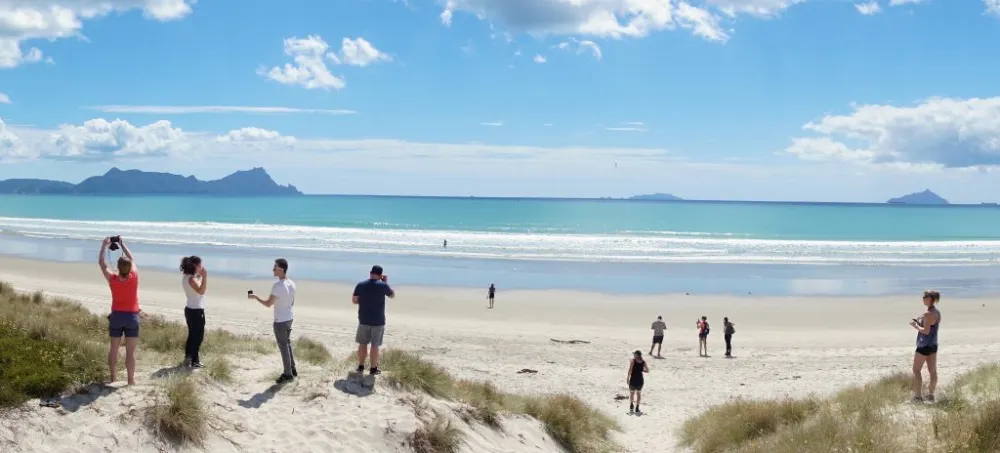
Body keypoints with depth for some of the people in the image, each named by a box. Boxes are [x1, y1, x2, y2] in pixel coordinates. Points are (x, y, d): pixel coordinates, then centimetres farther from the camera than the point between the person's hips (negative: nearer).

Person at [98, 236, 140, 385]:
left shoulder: (112, 279, -11)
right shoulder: (134, 277, -12)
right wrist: (121, 244, 15)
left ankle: (113, 377, 18)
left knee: (114, 348, 12)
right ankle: (131, 380, 1)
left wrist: (104, 245, 12)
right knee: (130, 351, 0)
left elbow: (101, 263, 3)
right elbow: (132, 259, 6)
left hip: (116, 316, 1)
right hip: (132, 316, -1)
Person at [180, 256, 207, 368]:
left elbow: (199, 290, 19)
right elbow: (201, 291, -30)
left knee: (192, 335, 18)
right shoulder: (191, 279, -19)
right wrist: (204, 277, -29)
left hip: (190, 309, 10)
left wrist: (200, 276, 13)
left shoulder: (187, 277, 10)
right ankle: (195, 361, 1)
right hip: (196, 311, -10)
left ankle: (188, 358, 24)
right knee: (198, 336, -2)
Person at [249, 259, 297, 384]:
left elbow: (268, 304, -16)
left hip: (280, 321, -8)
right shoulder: (292, 284, 3)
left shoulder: (278, 286, -22)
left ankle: (288, 374, 10)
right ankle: (292, 369, 29)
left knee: (283, 347, 2)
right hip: (289, 318, 8)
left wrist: (255, 297, -3)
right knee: (287, 344, 21)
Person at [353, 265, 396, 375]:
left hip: (364, 320, 2)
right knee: (375, 345, 4)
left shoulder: (360, 285, -4)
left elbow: (354, 300, 1)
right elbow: (392, 295, 7)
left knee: (363, 344, 14)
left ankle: (361, 366, 20)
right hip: (378, 321, -2)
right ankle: (373, 368, 10)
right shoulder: (383, 285, -11)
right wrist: (386, 282, 13)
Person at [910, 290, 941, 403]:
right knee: (933, 371, 12)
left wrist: (915, 325, -10)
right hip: (933, 345, 9)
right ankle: (931, 395, 19)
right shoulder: (937, 313, 9)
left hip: (924, 345, -9)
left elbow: (926, 331, -23)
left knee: (916, 370, -1)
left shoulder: (928, 314, -20)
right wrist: (919, 322, 9)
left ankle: (918, 396, -2)